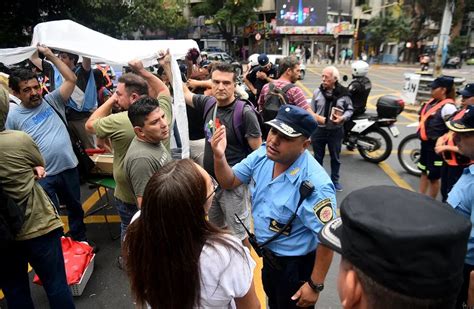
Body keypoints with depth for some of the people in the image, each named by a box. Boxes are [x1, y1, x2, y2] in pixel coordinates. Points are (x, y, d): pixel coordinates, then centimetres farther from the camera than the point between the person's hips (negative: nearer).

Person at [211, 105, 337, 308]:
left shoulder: (315, 184, -35)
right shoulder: (262, 155, -14)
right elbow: (229, 182, -4)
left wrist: (315, 286, -18)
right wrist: (219, 156, -24)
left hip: (295, 265, -6)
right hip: (268, 254, 6)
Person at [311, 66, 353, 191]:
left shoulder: (343, 93, -7)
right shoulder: (317, 92, -4)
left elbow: (350, 109, 4)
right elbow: (311, 111, 1)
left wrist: (343, 118, -17)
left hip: (336, 131, 0)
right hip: (318, 130, 0)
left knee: (335, 157, 15)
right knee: (318, 157, 14)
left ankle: (335, 180, 34)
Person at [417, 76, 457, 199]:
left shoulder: (448, 107, -21)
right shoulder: (432, 101, 4)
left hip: (436, 147, -9)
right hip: (426, 144, 9)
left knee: (433, 177, 6)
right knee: (424, 172, 21)